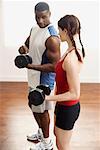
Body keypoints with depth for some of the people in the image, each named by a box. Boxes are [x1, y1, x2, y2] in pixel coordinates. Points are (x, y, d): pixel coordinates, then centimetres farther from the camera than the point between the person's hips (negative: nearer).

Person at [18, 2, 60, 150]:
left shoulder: (52, 38, -26)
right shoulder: (35, 29, 2)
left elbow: (54, 66, -26)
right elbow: (27, 43, 18)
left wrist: (31, 66, -29)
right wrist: (23, 48, -7)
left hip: (44, 79, -9)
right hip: (34, 77, 9)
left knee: (41, 110, 6)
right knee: (34, 106, 24)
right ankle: (41, 132, 46)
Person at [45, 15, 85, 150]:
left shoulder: (70, 59, -32)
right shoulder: (76, 49, -3)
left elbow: (75, 94, -28)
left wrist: (48, 98, -24)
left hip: (67, 108, -9)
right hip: (64, 104, 9)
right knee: (57, 134, 30)